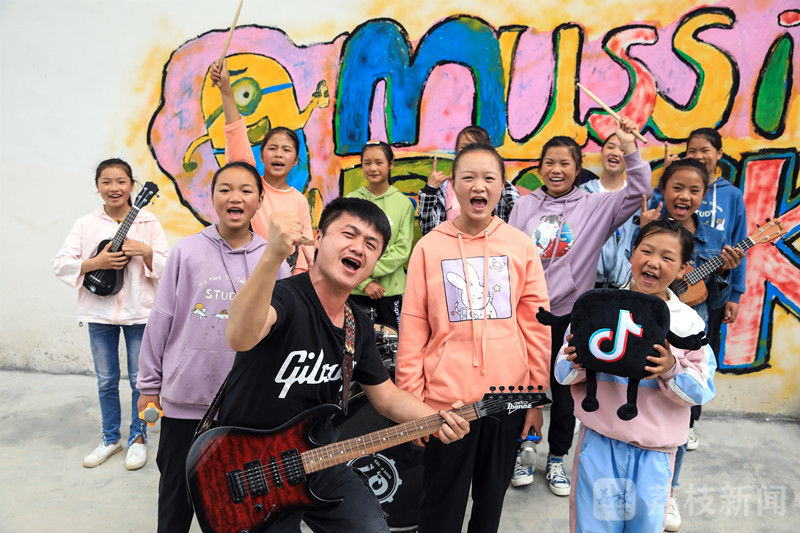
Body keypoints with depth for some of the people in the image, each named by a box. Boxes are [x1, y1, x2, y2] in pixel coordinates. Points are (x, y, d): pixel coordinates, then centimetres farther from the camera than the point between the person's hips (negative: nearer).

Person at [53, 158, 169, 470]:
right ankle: (110, 438, 31)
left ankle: (137, 438, 23)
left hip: (139, 311, -1)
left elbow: (168, 266, -2)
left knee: (140, 379, 5)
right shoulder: (86, 225, 3)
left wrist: (146, 251, -20)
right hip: (100, 312, 2)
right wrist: (96, 262, -17)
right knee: (106, 380, 13)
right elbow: (60, 265, -2)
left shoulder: (147, 222, 0)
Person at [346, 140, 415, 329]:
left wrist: (369, 270, -13)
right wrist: (364, 281, -11)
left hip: (391, 289, 0)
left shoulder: (404, 203, 1)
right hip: (355, 289, 0)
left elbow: (402, 249, -3)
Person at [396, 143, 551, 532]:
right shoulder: (430, 247, -4)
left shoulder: (520, 245, 0)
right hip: (446, 398, -1)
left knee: (492, 499, 19)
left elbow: (536, 326, 3)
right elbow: (412, 330, -2)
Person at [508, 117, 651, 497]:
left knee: (564, 393, 12)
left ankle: (557, 459, 33)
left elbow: (639, 192, -12)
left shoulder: (595, 206, 0)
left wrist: (629, 148, -22)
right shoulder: (525, 206, 4)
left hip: (570, 316, -1)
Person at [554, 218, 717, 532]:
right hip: (599, 442, -1)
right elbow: (563, 371, 0)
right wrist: (578, 362, -21)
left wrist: (672, 370, -20)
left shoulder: (688, 322, 2)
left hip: (654, 451, 1)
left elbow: (704, 388, -2)